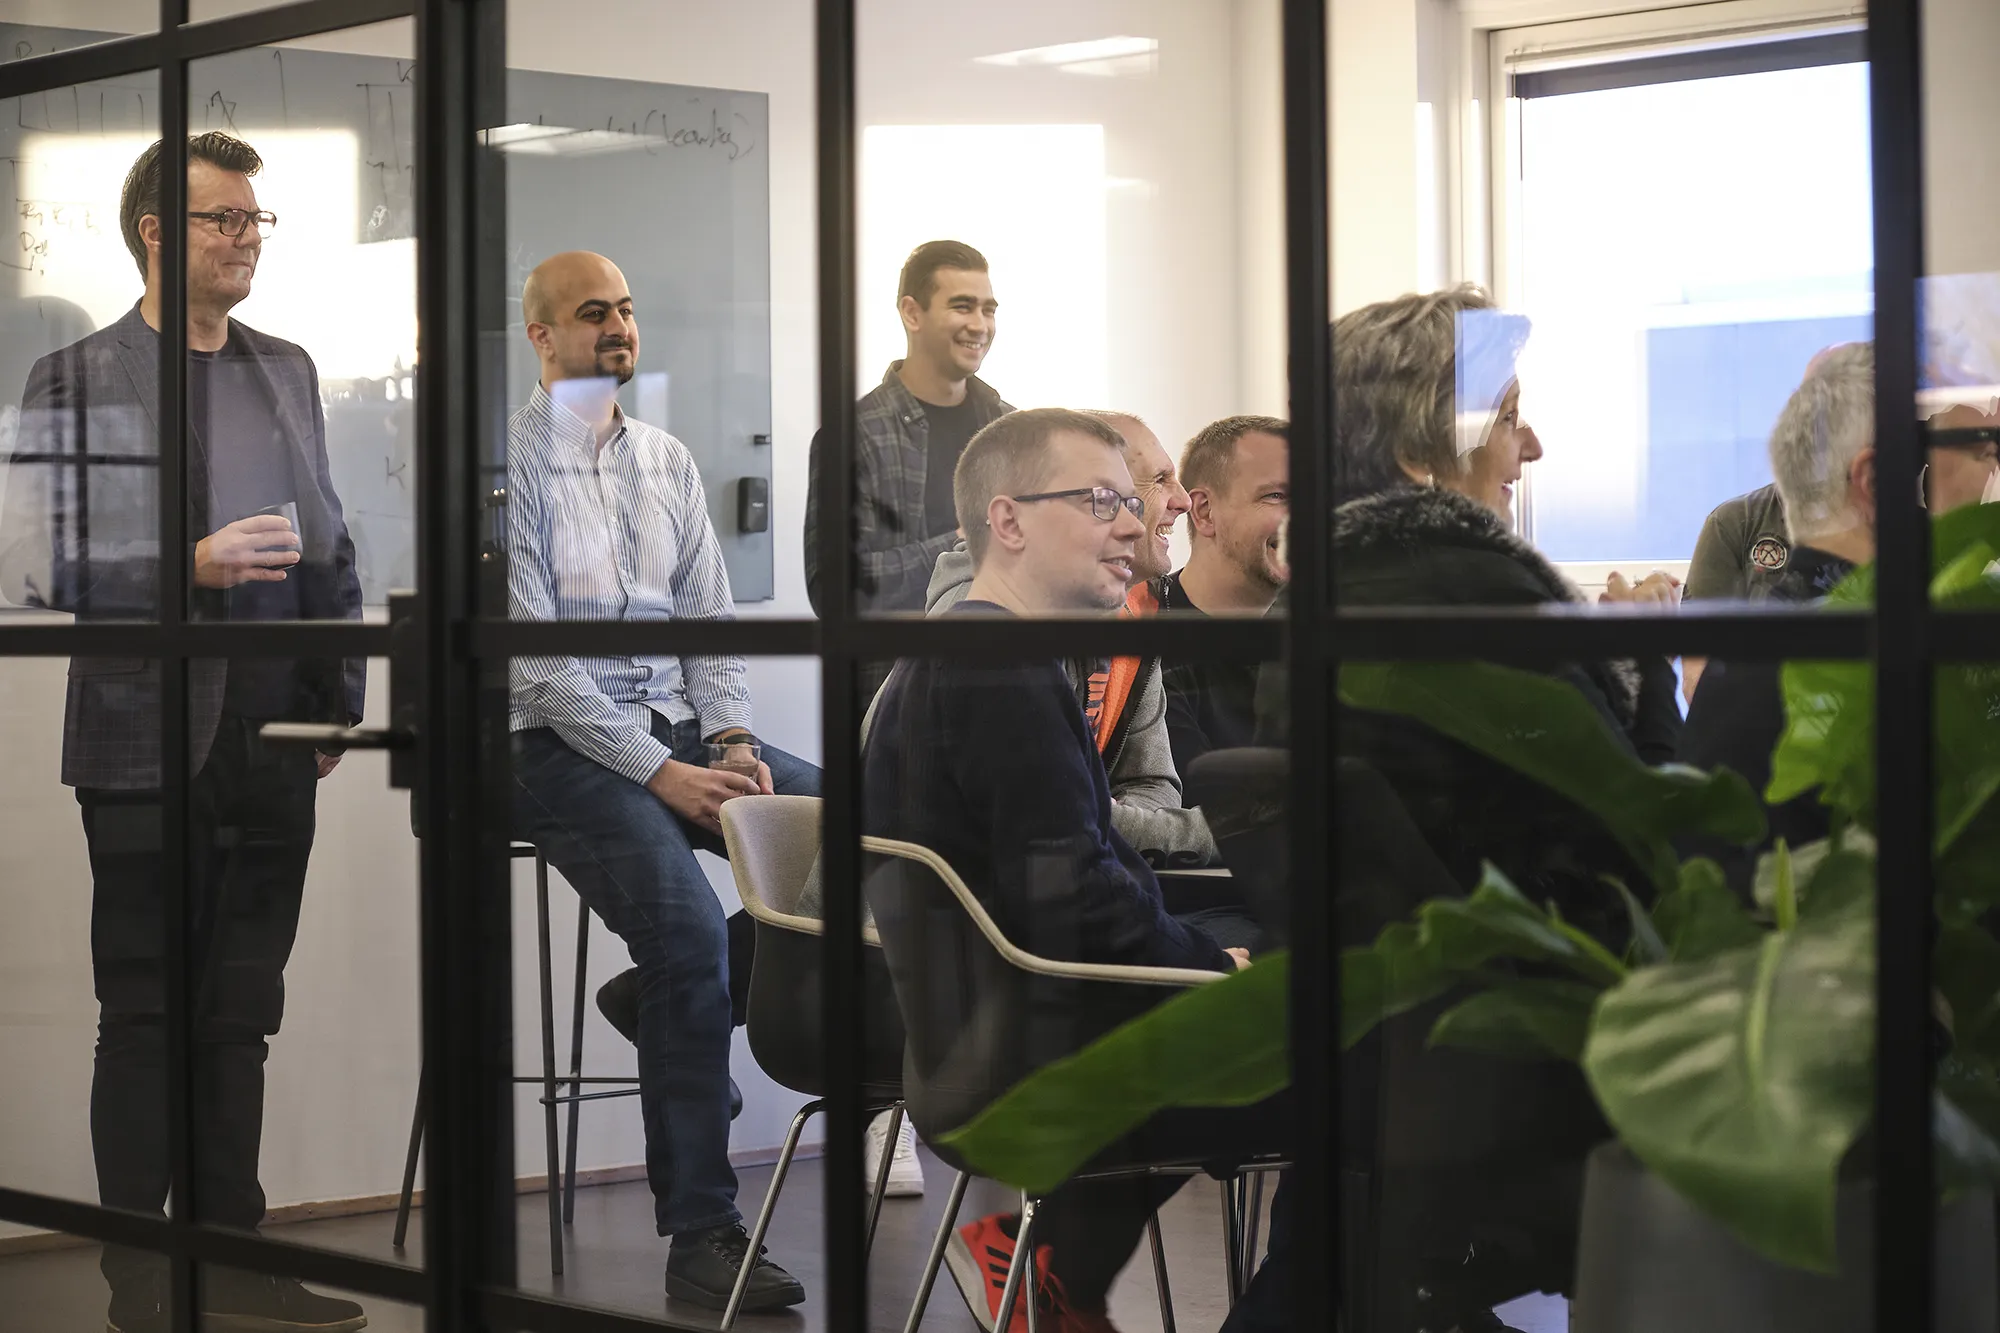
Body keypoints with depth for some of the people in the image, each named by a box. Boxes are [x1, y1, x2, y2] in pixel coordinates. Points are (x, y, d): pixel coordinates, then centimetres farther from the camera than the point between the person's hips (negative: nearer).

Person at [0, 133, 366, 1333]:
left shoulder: (287, 372, 14)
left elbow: (330, 548, 17)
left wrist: (339, 695, 11)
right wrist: (190, 569, -19)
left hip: (272, 741, 5)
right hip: (152, 739, -5)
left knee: (241, 1009, 10)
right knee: (147, 1010, 1)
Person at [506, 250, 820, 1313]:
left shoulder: (667, 460, 16)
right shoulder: (511, 461, -4)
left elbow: (708, 615, 15)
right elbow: (534, 655, -11)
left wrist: (732, 741, -4)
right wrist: (658, 773, -17)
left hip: (680, 732, 6)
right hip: (564, 747, -6)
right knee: (689, 929, -29)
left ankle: (684, 1012, -2)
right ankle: (700, 1235, -24)